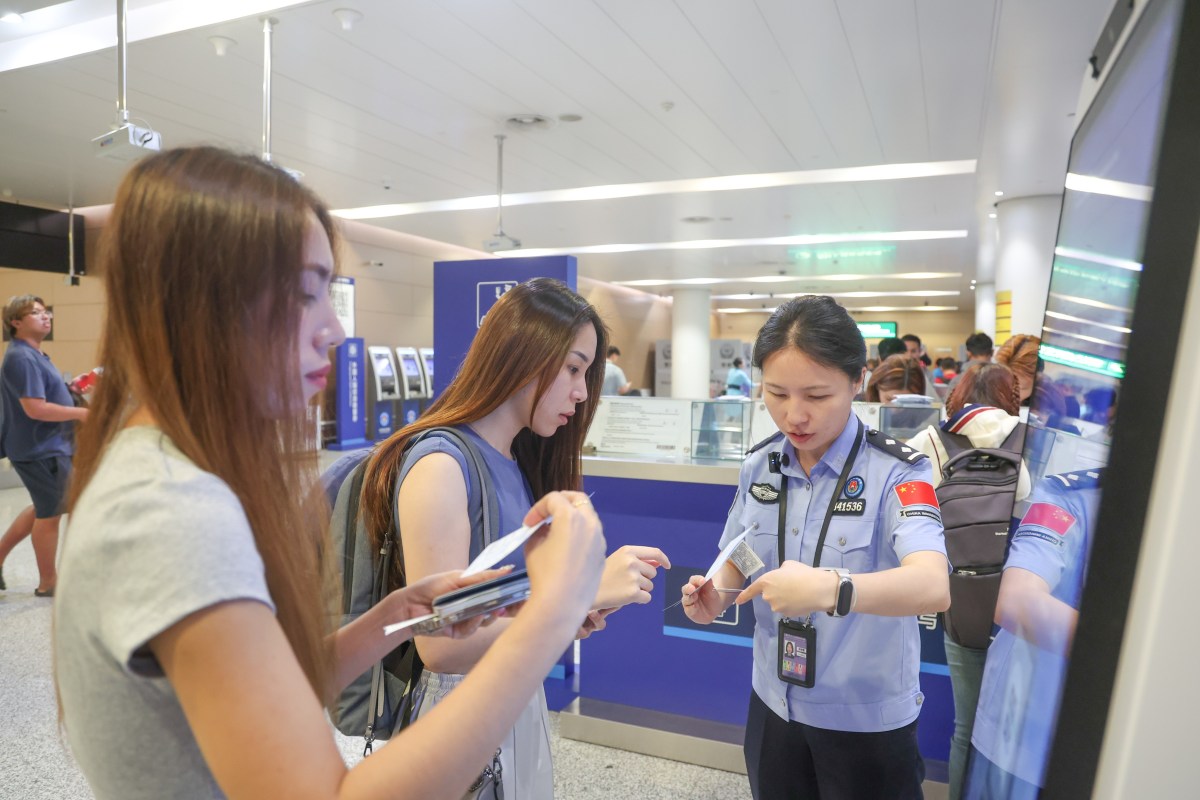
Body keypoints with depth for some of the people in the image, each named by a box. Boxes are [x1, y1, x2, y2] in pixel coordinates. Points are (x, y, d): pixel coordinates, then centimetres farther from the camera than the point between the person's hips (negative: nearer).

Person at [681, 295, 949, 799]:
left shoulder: (897, 472, -19)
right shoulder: (758, 468, -5)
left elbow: (933, 587, -33)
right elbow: (736, 561, 6)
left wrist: (830, 589, -49)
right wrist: (714, 596, -15)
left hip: (868, 716, -4)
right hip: (774, 703, 4)